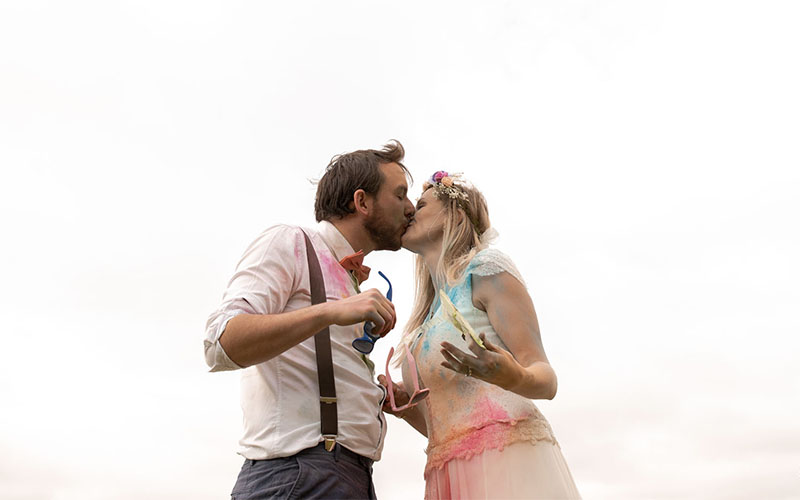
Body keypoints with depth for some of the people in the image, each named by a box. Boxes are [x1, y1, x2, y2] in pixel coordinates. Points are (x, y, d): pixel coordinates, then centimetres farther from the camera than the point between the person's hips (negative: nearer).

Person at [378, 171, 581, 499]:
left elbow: (545, 379, -8)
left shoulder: (486, 266, 0)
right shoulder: (427, 317, 20)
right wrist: (403, 405, 3)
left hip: (506, 460, -6)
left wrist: (515, 378, -29)